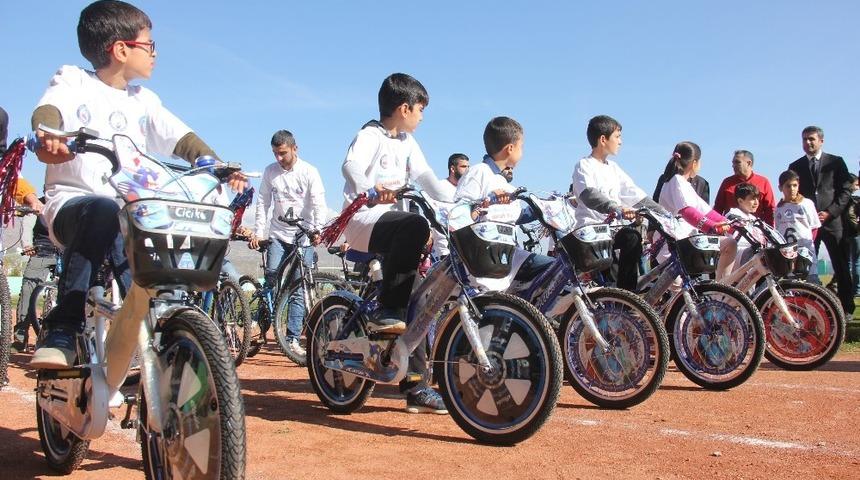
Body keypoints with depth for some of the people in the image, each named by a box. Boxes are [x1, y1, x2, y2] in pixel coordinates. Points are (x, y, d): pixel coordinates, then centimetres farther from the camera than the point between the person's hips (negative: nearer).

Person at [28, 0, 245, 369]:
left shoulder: (143, 101, 16)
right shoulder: (73, 81, 5)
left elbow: (183, 139, 5)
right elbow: (47, 110, -16)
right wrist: (47, 135, -41)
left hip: (129, 214, 5)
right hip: (72, 203, -5)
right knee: (104, 212, -38)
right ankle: (60, 331, -34)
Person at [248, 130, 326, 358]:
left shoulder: (309, 172, -3)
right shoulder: (270, 172, 6)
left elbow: (319, 204, -11)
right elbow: (263, 203, 8)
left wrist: (318, 229, -25)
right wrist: (258, 232, -1)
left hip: (304, 237, -2)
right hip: (278, 234, 2)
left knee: (298, 291, -2)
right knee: (272, 272, -22)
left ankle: (292, 339, 1)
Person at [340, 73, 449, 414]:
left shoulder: (408, 142, 18)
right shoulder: (370, 135, -6)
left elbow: (424, 175, 9)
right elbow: (351, 165, -26)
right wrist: (372, 190, -48)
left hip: (390, 221, 8)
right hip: (363, 218, -8)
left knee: (409, 304, 0)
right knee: (415, 226, -37)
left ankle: (416, 386, 5)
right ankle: (384, 311, -28)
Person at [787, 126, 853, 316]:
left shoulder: (836, 162, 7)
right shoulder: (795, 166, 13)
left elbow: (846, 190, 2)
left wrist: (829, 212, -9)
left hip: (831, 221, -1)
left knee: (841, 266, 0)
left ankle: (846, 308, 7)